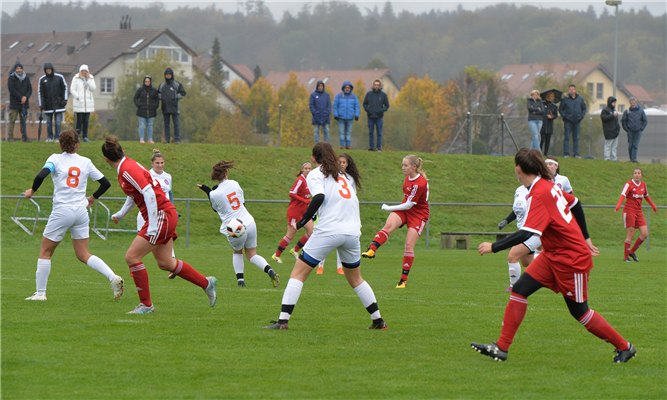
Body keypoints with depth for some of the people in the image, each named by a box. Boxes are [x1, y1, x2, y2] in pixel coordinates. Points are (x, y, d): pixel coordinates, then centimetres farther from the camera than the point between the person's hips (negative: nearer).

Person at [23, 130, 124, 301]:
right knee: (83, 255, 10)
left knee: (45, 252, 10)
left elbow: (41, 176, -19)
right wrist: (92, 198, 25)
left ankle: (40, 292, 10)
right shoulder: (86, 162, 7)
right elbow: (105, 183, 10)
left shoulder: (56, 159, -3)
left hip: (62, 211, -4)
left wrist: (32, 191, -1)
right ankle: (113, 278, -8)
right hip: (81, 212, 4)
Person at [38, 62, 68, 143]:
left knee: (58, 122, -4)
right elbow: (40, 92, 3)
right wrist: (41, 104, -2)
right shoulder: (42, 79, 2)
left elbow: (65, 88, 9)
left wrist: (64, 99, 1)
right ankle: (50, 137, 13)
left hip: (58, 103, -1)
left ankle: (57, 137, 1)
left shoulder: (59, 77, 1)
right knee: (49, 122, 4)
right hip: (48, 104, 1)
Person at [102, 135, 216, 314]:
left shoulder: (128, 170, -18)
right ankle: (207, 283, 29)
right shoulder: (127, 167, 13)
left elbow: (149, 193, -26)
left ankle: (146, 305, -2)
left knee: (131, 257, -9)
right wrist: (121, 214, 36)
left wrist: (153, 225, -27)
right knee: (165, 263, 17)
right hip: (166, 215, 10)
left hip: (162, 215, -10)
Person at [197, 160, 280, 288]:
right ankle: (269, 270, -10)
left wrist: (207, 191, 21)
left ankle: (240, 279, 17)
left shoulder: (214, 194, -9)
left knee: (237, 252, 29)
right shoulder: (234, 184, 1)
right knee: (252, 255, 17)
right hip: (249, 224, 3)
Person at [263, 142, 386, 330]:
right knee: (355, 279, 23)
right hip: (352, 232, 5)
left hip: (328, 231, -5)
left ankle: (283, 320, -11)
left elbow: (319, 197, -13)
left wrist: (301, 222, -9)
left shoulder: (315, 174, 4)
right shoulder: (344, 176, 22)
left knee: (298, 273, 0)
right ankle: (378, 320, 24)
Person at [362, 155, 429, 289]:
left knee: (409, 245, -12)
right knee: (388, 226, -25)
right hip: (404, 209, 6)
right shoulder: (409, 177, 0)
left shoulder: (420, 183, -25)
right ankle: (371, 250, -47)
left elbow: (409, 205, -21)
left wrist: (388, 208, -15)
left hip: (418, 214, -6)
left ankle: (404, 279, -1)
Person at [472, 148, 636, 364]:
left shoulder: (539, 195, -24)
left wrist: (494, 247, -26)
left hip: (572, 259, -9)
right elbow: (575, 204, 16)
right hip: (553, 255, 9)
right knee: (519, 290, -3)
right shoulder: (549, 185, 3)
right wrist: (585, 239, 25)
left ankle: (624, 347, 20)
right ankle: (501, 348, -5)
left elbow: (526, 234, -33)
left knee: (579, 312, 3)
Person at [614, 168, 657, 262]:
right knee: (631, 235, -9)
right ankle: (625, 257, 3)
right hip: (629, 211, -6)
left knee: (645, 234, -3)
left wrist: (653, 206, 32)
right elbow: (623, 195, -20)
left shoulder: (643, 185, 10)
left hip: (638, 212, 6)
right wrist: (618, 206, -36)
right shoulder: (629, 184, -8)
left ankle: (632, 252, 14)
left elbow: (646, 196, 26)